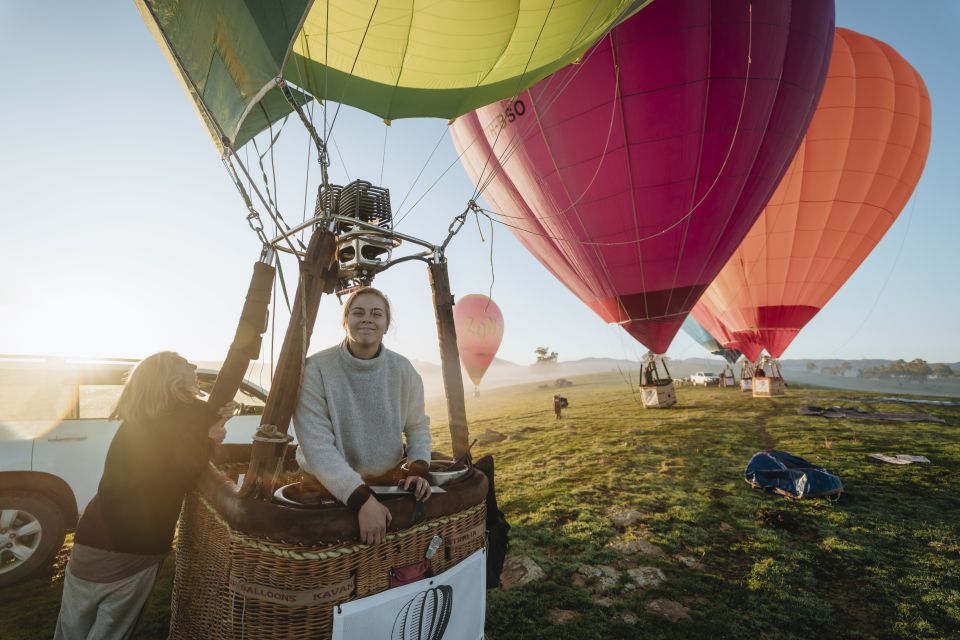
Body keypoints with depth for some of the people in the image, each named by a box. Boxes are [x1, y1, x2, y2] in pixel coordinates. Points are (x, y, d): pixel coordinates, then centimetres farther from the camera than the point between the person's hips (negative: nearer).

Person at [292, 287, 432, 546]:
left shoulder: (403, 370, -5)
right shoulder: (315, 369, -14)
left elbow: (418, 427, 7)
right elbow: (317, 446, -19)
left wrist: (418, 470, -10)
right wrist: (362, 498, -27)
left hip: (389, 482, 2)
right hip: (326, 486, -2)